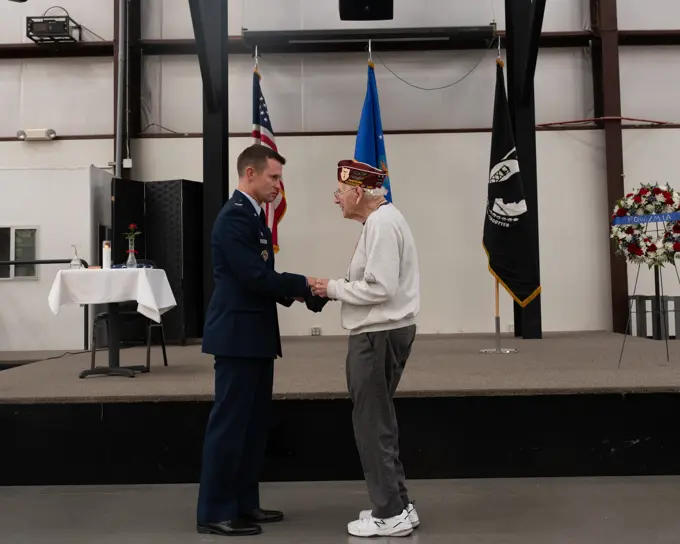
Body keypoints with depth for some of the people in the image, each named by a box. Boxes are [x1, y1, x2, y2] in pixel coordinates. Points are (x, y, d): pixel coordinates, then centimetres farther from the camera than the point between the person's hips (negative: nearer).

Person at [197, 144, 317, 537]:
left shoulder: (253, 215, 16)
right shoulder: (235, 216, -15)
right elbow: (255, 276, -22)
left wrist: (292, 292, 3)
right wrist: (304, 284, -13)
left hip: (255, 335, 10)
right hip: (238, 335, -10)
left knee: (253, 423, 15)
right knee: (229, 424, -2)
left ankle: (244, 504, 25)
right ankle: (214, 512, 10)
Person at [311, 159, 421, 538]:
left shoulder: (382, 224, -17)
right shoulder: (383, 220, 15)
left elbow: (379, 288, -24)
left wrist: (333, 288, -12)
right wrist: (336, 289, 8)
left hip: (379, 336, -11)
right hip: (381, 332, 11)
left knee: (372, 423, -1)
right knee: (379, 421, 17)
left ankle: (390, 515, 10)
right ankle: (398, 505, 26)